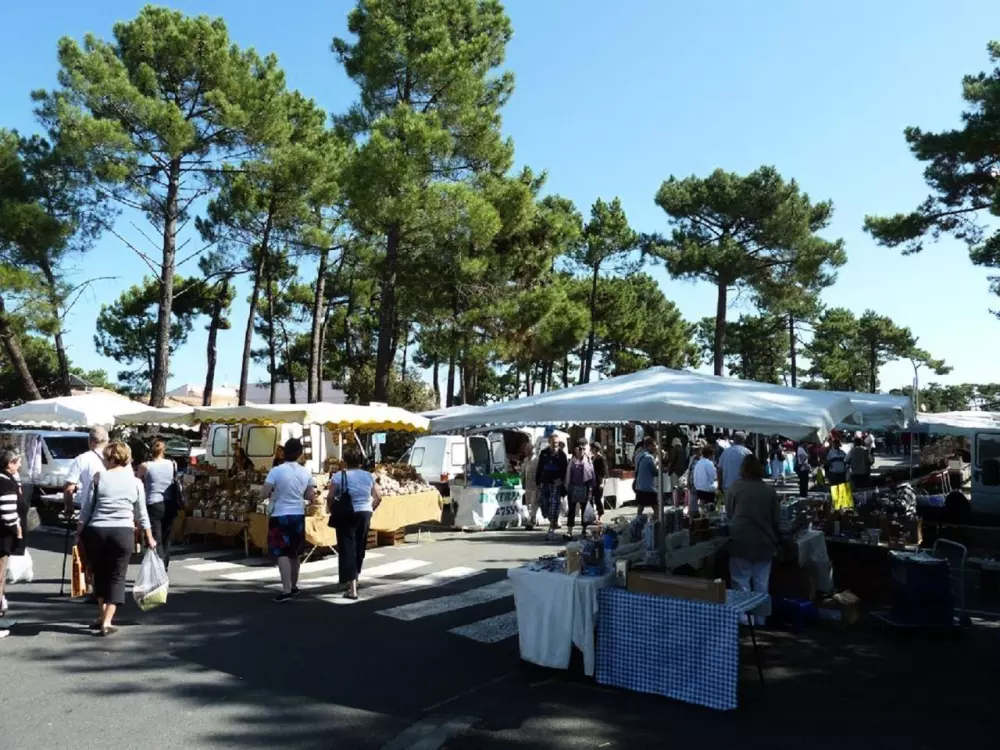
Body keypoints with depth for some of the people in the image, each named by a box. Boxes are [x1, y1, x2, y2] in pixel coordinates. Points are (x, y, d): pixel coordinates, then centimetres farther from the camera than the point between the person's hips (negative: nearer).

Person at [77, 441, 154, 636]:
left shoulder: (99, 477, 0)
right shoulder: (136, 483, 5)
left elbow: (86, 508, 1)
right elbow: (142, 514, 11)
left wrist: (79, 533, 11)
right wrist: (149, 538, 21)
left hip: (96, 532, 0)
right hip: (123, 533, 0)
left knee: (100, 574, 18)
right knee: (116, 577, 6)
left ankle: (102, 616, 26)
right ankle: (107, 623, -1)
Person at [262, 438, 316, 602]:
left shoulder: (276, 471, -13)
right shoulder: (306, 473, 0)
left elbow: (264, 494, -15)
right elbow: (311, 496, 4)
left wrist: (273, 492, 6)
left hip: (280, 516, -4)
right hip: (298, 516, 5)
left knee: (282, 553, -4)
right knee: (294, 553, 17)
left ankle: (286, 590, -12)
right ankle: (294, 587, 29)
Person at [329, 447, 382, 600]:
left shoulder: (339, 476, -7)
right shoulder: (368, 476, 4)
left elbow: (330, 498, -10)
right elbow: (379, 497, 4)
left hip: (346, 515, -4)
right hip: (365, 514, 4)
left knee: (347, 549, -1)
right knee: (359, 548, 19)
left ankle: (352, 589, -8)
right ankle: (354, 579, 36)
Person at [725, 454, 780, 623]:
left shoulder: (735, 487, -1)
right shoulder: (770, 490, 4)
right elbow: (776, 518, 9)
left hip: (741, 540, -3)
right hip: (764, 541, 3)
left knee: (741, 581, 3)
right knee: (761, 582, 12)